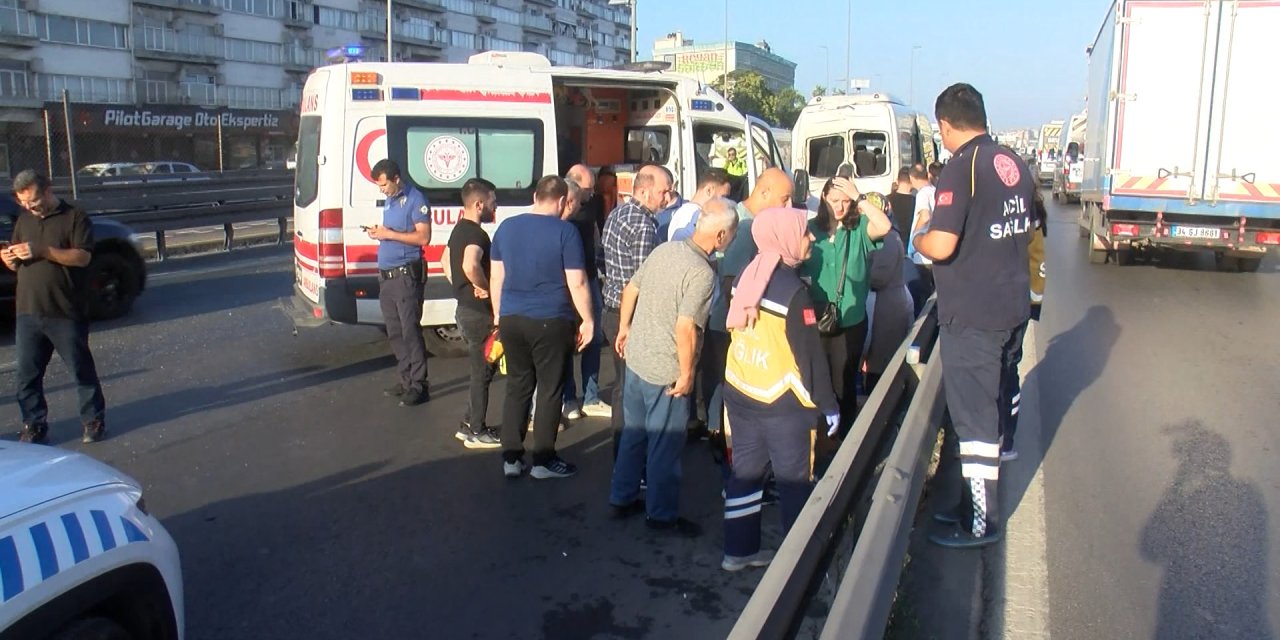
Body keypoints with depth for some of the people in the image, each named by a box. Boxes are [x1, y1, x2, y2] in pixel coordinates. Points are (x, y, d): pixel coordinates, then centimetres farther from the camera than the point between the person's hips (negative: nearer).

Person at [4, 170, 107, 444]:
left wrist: (42, 250, -24)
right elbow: (18, 265, 20)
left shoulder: (74, 216, -3)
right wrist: (10, 259, -4)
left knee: (81, 368, 4)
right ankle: (34, 426, 17)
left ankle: (94, 420, 16)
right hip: (28, 311, 5)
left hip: (65, 312, -5)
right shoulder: (23, 220, 14)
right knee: (28, 373, 7)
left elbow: (82, 257, -14)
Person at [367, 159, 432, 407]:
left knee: (410, 331, -8)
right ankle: (406, 381, 21)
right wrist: (378, 233, 5)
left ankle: (419, 387, -3)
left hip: (406, 276, -9)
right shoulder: (389, 201, 17)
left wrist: (389, 234, -18)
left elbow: (423, 237, -17)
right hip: (386, 275, 9)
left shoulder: (415, 199, -9)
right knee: (395, 333, 12)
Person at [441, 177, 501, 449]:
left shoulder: (459, 229, 11)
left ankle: (469, 425, 26)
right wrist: (485, 287, -21)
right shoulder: (476, 233, -20)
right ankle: (476, 432, 9)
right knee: (482, 373, 0)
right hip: (479, 312, -10)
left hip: (465, 308, 10)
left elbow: (445, 260, 25)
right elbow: (470, 265, -39)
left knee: (480, 371, 19)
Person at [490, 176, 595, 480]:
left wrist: (498, 314, 22)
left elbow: (496, 277, 12)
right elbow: (577, 283, -10)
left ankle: (511, 458, 17)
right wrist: (588, 320, -1)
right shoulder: (565, 231, -8)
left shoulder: (507, 227, 7)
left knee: (517, 386, 14)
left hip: (511, 320, 5)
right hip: (550, 321, -5)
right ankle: (543, 460, 12)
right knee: (550, 389, 6)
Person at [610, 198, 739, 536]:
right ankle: (662, 514, 22)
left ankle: (622, 497, 34)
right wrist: (687, 373, -17)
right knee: (666, 444, 8)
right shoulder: (703, 273, -22)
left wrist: (625, 327, 24)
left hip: (636, 358, 8)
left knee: (633, 432, 21)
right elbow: (685, 327, -27)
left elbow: (631, 289, 10)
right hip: (666, 371, -8)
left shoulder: (664, 249, 1)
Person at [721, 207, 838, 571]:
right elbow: (810, 354, -15)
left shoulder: (746, 277, 3)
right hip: (781, 402, -7)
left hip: (739, 392, 7)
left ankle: (739, 549, 23)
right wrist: (828, 404, -8)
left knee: (745, 470, 15)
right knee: (795, 481, 6)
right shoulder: (794, 291, -18)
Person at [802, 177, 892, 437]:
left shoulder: (859, 228, -5)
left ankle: (845, 438, 29)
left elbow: (884, 226, -24)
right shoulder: (811, 229, -1)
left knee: (844, 384, 13)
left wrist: (858, 197, -22)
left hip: (850, 322, -1)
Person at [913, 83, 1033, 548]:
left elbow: (941, 246, -24)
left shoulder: (962, 167, -18)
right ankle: (977, 503, 32)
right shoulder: (1015, 165, 8)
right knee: (993, 409, 18)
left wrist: (917, 240, -5)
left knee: (974, 419, 1)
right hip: (1014, 307, 9)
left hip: (971, 315, -9)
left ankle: (981, 524, 11)